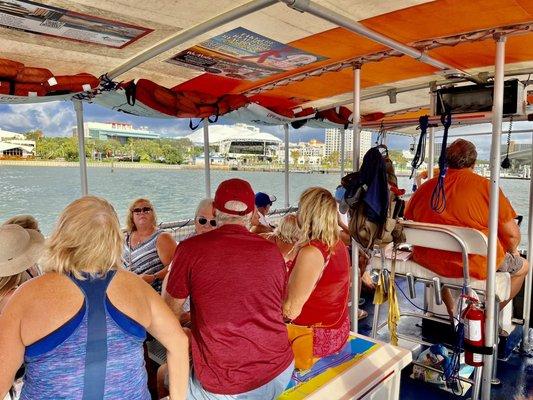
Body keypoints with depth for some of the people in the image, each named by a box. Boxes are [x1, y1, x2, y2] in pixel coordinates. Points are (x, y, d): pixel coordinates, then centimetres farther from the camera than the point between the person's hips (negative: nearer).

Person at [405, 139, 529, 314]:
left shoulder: (425, 187, 0)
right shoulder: (486, 186, -10)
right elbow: (512, 234, -8)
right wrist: (512, 251, 16)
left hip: (430, 263, 4)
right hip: (477, 265, -3)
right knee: (522, 266, 25)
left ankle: (452, 311, 41)